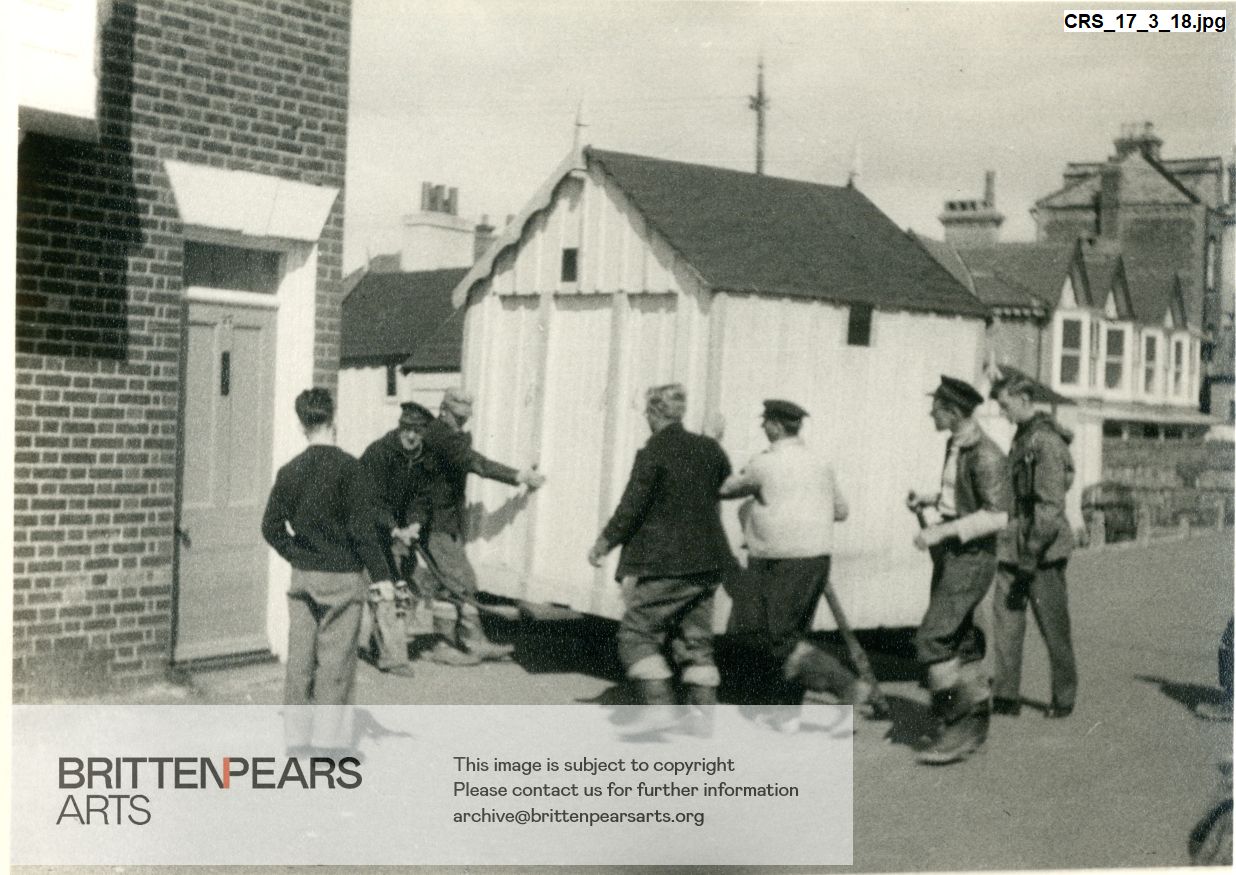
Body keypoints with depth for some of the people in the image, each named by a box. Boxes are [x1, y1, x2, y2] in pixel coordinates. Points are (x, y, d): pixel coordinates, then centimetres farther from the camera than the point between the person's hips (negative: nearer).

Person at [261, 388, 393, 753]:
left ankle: (297, 736, 17)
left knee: (300, 658, 10)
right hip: (341, 577, -5)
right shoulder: (347, 467, -12)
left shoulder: (289, 471, 4)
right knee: (335, 661, 1)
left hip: (302, 576, 5)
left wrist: (297, 556, 15)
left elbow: (271, 527, 6)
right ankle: (329, 739, 5)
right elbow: (362, 529, -14)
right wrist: (381, 576, -8)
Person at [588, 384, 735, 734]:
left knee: (636, 634, 2)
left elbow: (630, 508, -11)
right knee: (695, 640, 13)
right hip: (706, 562, 7)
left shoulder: (652, 454, -11)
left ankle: (659, 705, -9)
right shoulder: (709, 449, 6)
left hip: (664, 564, -6)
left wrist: (602, 544, 2)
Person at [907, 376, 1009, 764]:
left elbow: (997, 516, -25)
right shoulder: (955, 445, 10)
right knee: (959, 642, 13)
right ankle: (975, 726, 23)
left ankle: (956, 727, -6)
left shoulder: (986, 456, -19)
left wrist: (942, 531, -27)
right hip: (949, 555, 9)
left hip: (971, 557, -9)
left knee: (932, 640, -14)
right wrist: (927, 500, 8)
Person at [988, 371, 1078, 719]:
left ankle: (1064, 698, 19)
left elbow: (1050, 505, -21)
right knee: (1005, 623, 4)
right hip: (1014, 549, 8)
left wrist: (1031, 556, -21)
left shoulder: (1047, 441, -16)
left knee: (1054, 628, 5)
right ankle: (1007, 697, 8)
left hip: (1043, 552, -8)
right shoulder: (1021, 437, 14)